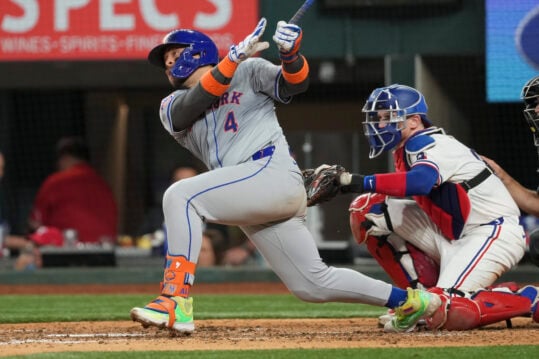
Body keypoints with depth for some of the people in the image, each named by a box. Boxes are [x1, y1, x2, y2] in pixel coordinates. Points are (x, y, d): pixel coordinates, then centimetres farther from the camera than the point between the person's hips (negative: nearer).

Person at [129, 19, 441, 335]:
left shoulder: (248, 71, 12)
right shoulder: (172, 107, 22)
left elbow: (293, 84, -3)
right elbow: (195, 102, -1)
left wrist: (290, 54, -25)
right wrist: (234, 57, -13)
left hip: (274, 172, -6)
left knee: (180, 196, -24)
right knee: (312, 284, 6)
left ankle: (176, 304, -32)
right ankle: (409, 301, 20)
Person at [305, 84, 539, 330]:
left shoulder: (428, 144, -17)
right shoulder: (405, 151, 14)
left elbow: (420, 182, -38)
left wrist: (357, 182, -41)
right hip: (453, 237, 10)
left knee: (444, 314, -28)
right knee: (368, 210, 2)